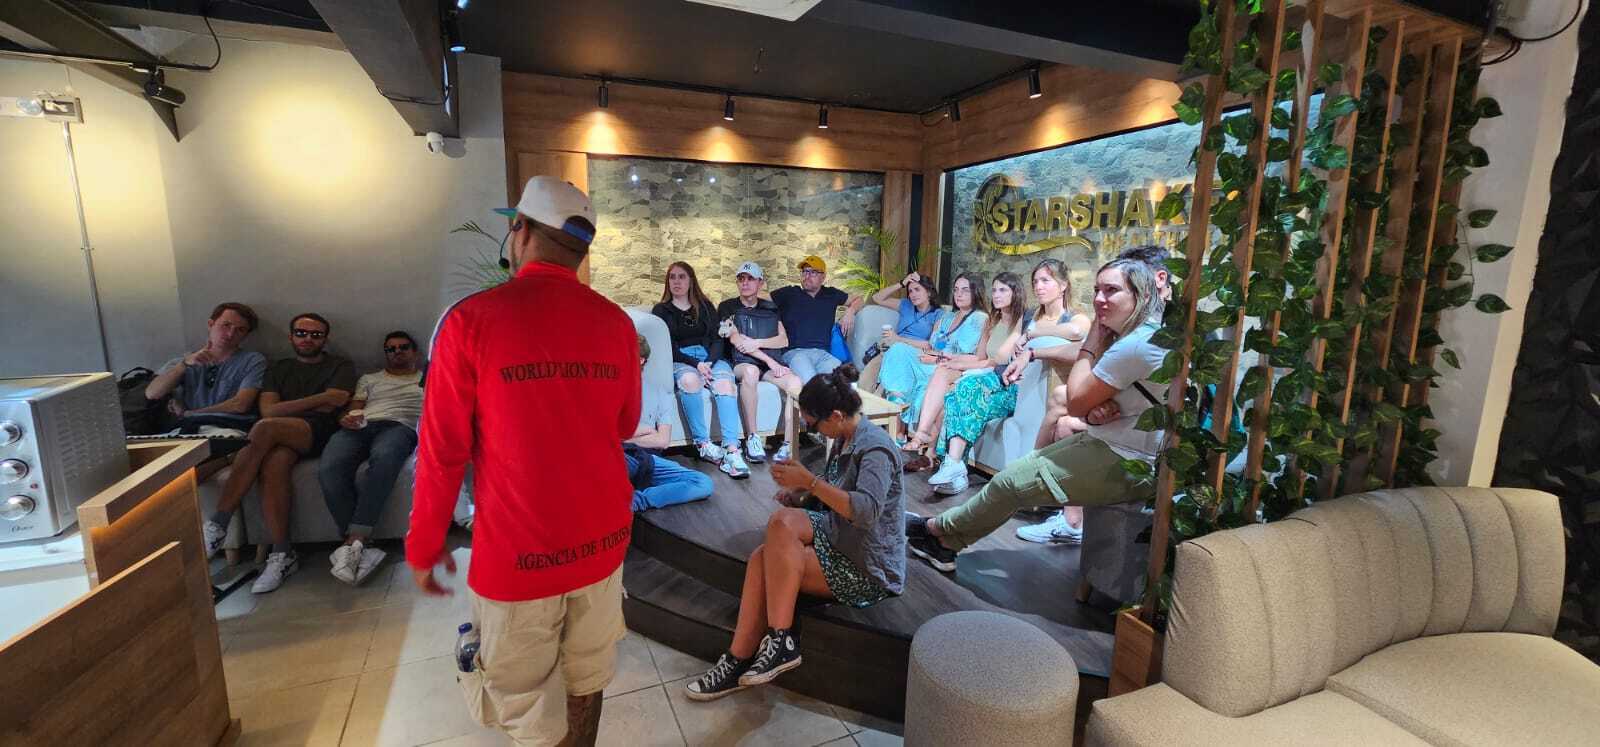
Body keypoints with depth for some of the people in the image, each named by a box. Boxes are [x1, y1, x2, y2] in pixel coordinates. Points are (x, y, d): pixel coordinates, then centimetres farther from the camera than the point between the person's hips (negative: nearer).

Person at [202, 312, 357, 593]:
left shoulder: (340, 366, 17)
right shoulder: (278, 369, 27)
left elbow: (333, 402, -1)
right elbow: (268, 410, 11)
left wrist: (287, 407, 7)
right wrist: (316, 402, 3)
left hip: (321, 431, -3)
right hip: (280, 436, 3)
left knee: (265, 429, -33)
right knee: (273, 463, -33)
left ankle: (217, 526, -27)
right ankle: (282, 555, -32)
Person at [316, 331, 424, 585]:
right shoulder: (369, 379, 34)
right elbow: (351, 408, 21)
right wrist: (346, 419, -3)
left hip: (399, 426, -3)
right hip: (358, 428, 3)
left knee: (384, 458, -42)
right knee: (329, 468, -33)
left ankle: (353, 542, -42)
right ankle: (360, 546, -34)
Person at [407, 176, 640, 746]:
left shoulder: (472, 319, -12)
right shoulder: (616, 322, -2)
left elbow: (442, 451, -8)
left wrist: (424, 548, 5)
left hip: (519, 551, -3)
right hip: (602, 537, 4)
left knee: (523, 699, 14)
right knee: (587, 673, 21)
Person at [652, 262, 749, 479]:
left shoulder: (705, 306, 21)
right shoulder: (661, 310, 15)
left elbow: (717, 339, 11)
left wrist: (709, 362, -11)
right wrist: (695, 364, -14)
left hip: (710, 357, 1)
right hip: (679, 361, -1)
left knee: (724, 381, -33)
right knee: (689, 380, -38)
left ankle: (732, 451, -46)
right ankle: (703, 444, -31)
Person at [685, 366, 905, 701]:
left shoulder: (875, 448, -19)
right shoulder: (843, 439, 7)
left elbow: (866, 511, -33)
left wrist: (810, 482, -32)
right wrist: (799, 493, 0)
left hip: (870, 571, -8)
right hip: (841, 543, 8)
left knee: (783, 522, -25)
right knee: (761, 558, -16)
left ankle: (781, 640, -18)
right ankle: (738, 661, -10)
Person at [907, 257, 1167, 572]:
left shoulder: (1136, 345, -25)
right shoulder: (1149, 334, 9)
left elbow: (1076, 402, -16)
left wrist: (1092, 341, -9)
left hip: (1126, 465, -10)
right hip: (1115, 444, 10)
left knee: (1012, 480, -5)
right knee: (1020, 471, 8)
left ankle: (938, 528, 16)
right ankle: (946, 544, 15)